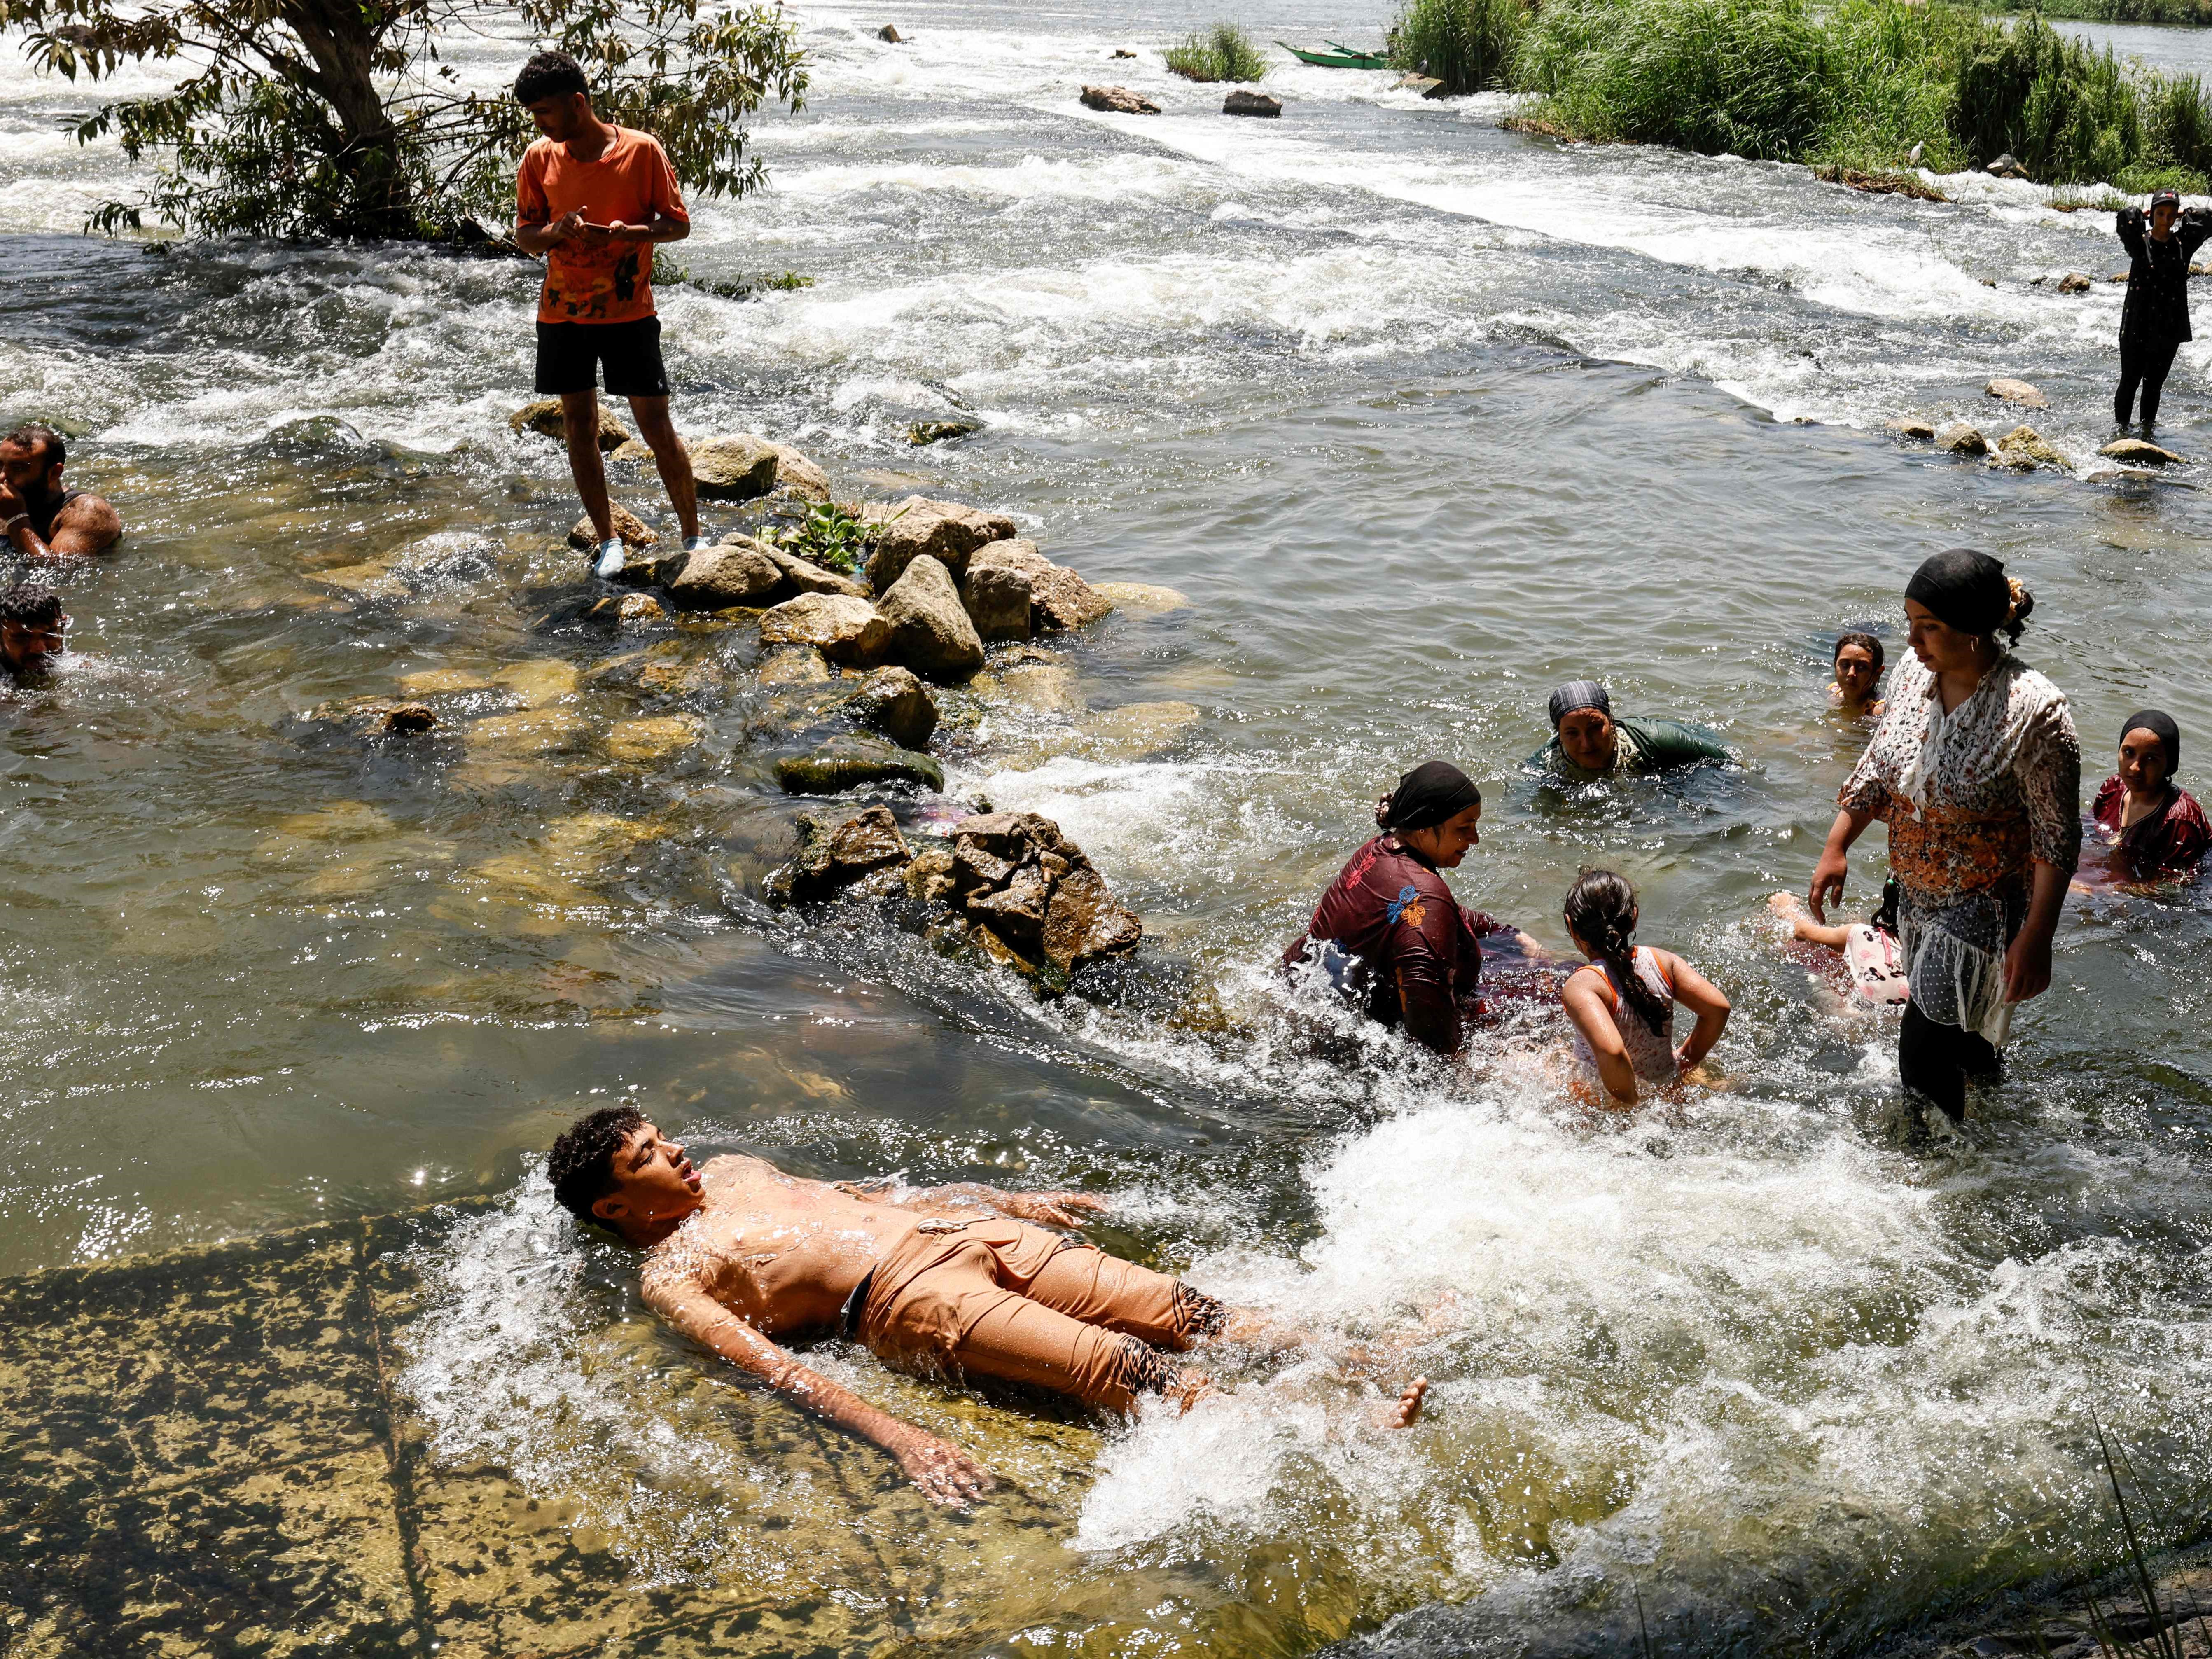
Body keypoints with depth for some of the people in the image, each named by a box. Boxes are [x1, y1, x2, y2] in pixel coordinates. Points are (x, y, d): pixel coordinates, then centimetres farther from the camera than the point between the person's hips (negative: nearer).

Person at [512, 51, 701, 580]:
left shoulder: (642, 151, -8)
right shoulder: (539, 160, 2)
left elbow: (679, 224, -4)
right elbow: (524, 236, 7)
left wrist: (628, 232, -22)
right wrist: (556, 231, -16)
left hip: (629, 313, -3)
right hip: (562, 313, 3)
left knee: (658, 430, -2)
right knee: (579, 428, 6)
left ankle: (694, 536, 13)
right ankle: (608, 541, 18)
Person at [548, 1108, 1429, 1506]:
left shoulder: (735, 1172, 23)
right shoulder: (669, 1279, 0)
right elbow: (777, 1369, -13)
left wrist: (1013, 1201, 28)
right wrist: (899, 1436, -27)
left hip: (959, 1227, 8)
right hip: (909, 1299, -7)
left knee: (1177, 1311, -7)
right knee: (1122, 1365, -21)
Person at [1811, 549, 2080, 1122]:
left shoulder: (2034, 713, -27)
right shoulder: (1915, 674, -7)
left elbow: (2057, 838, -21)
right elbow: (1878, 766, 8)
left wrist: (2036, 938, -21)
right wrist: (1837, 845, 4)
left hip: (1986, 908, -7)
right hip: (1918, 897, 7)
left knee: (1923, 1053, -3)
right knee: (1958, 1033, 25)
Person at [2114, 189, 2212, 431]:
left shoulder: (2183, 243, 4)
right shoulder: (2140, 243, -5)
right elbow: (2126, 218, -21)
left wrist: (2184, 214, 7)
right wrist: (2142, 213, -1)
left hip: (2170, 329, 3)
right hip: (2137, 327, -3)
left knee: (2155, 384, 13)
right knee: (2130, 382, 3)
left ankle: (2148, 427, 25)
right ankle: (2120, 428, 15)